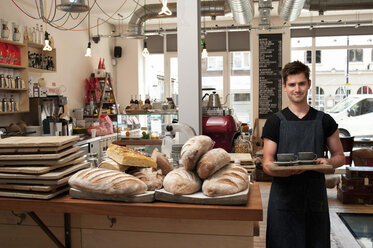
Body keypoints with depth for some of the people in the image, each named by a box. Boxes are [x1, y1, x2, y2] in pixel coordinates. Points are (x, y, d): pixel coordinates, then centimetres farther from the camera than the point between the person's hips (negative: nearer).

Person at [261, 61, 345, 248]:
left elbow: (340, 156, 13)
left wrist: (329, 162, -10)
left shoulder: (324, 121, 7)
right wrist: (285, 170, -24)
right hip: (284, 199, -2)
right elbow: (267, 164, -2)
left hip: (316, 198, 2)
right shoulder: (275, 122, 1)